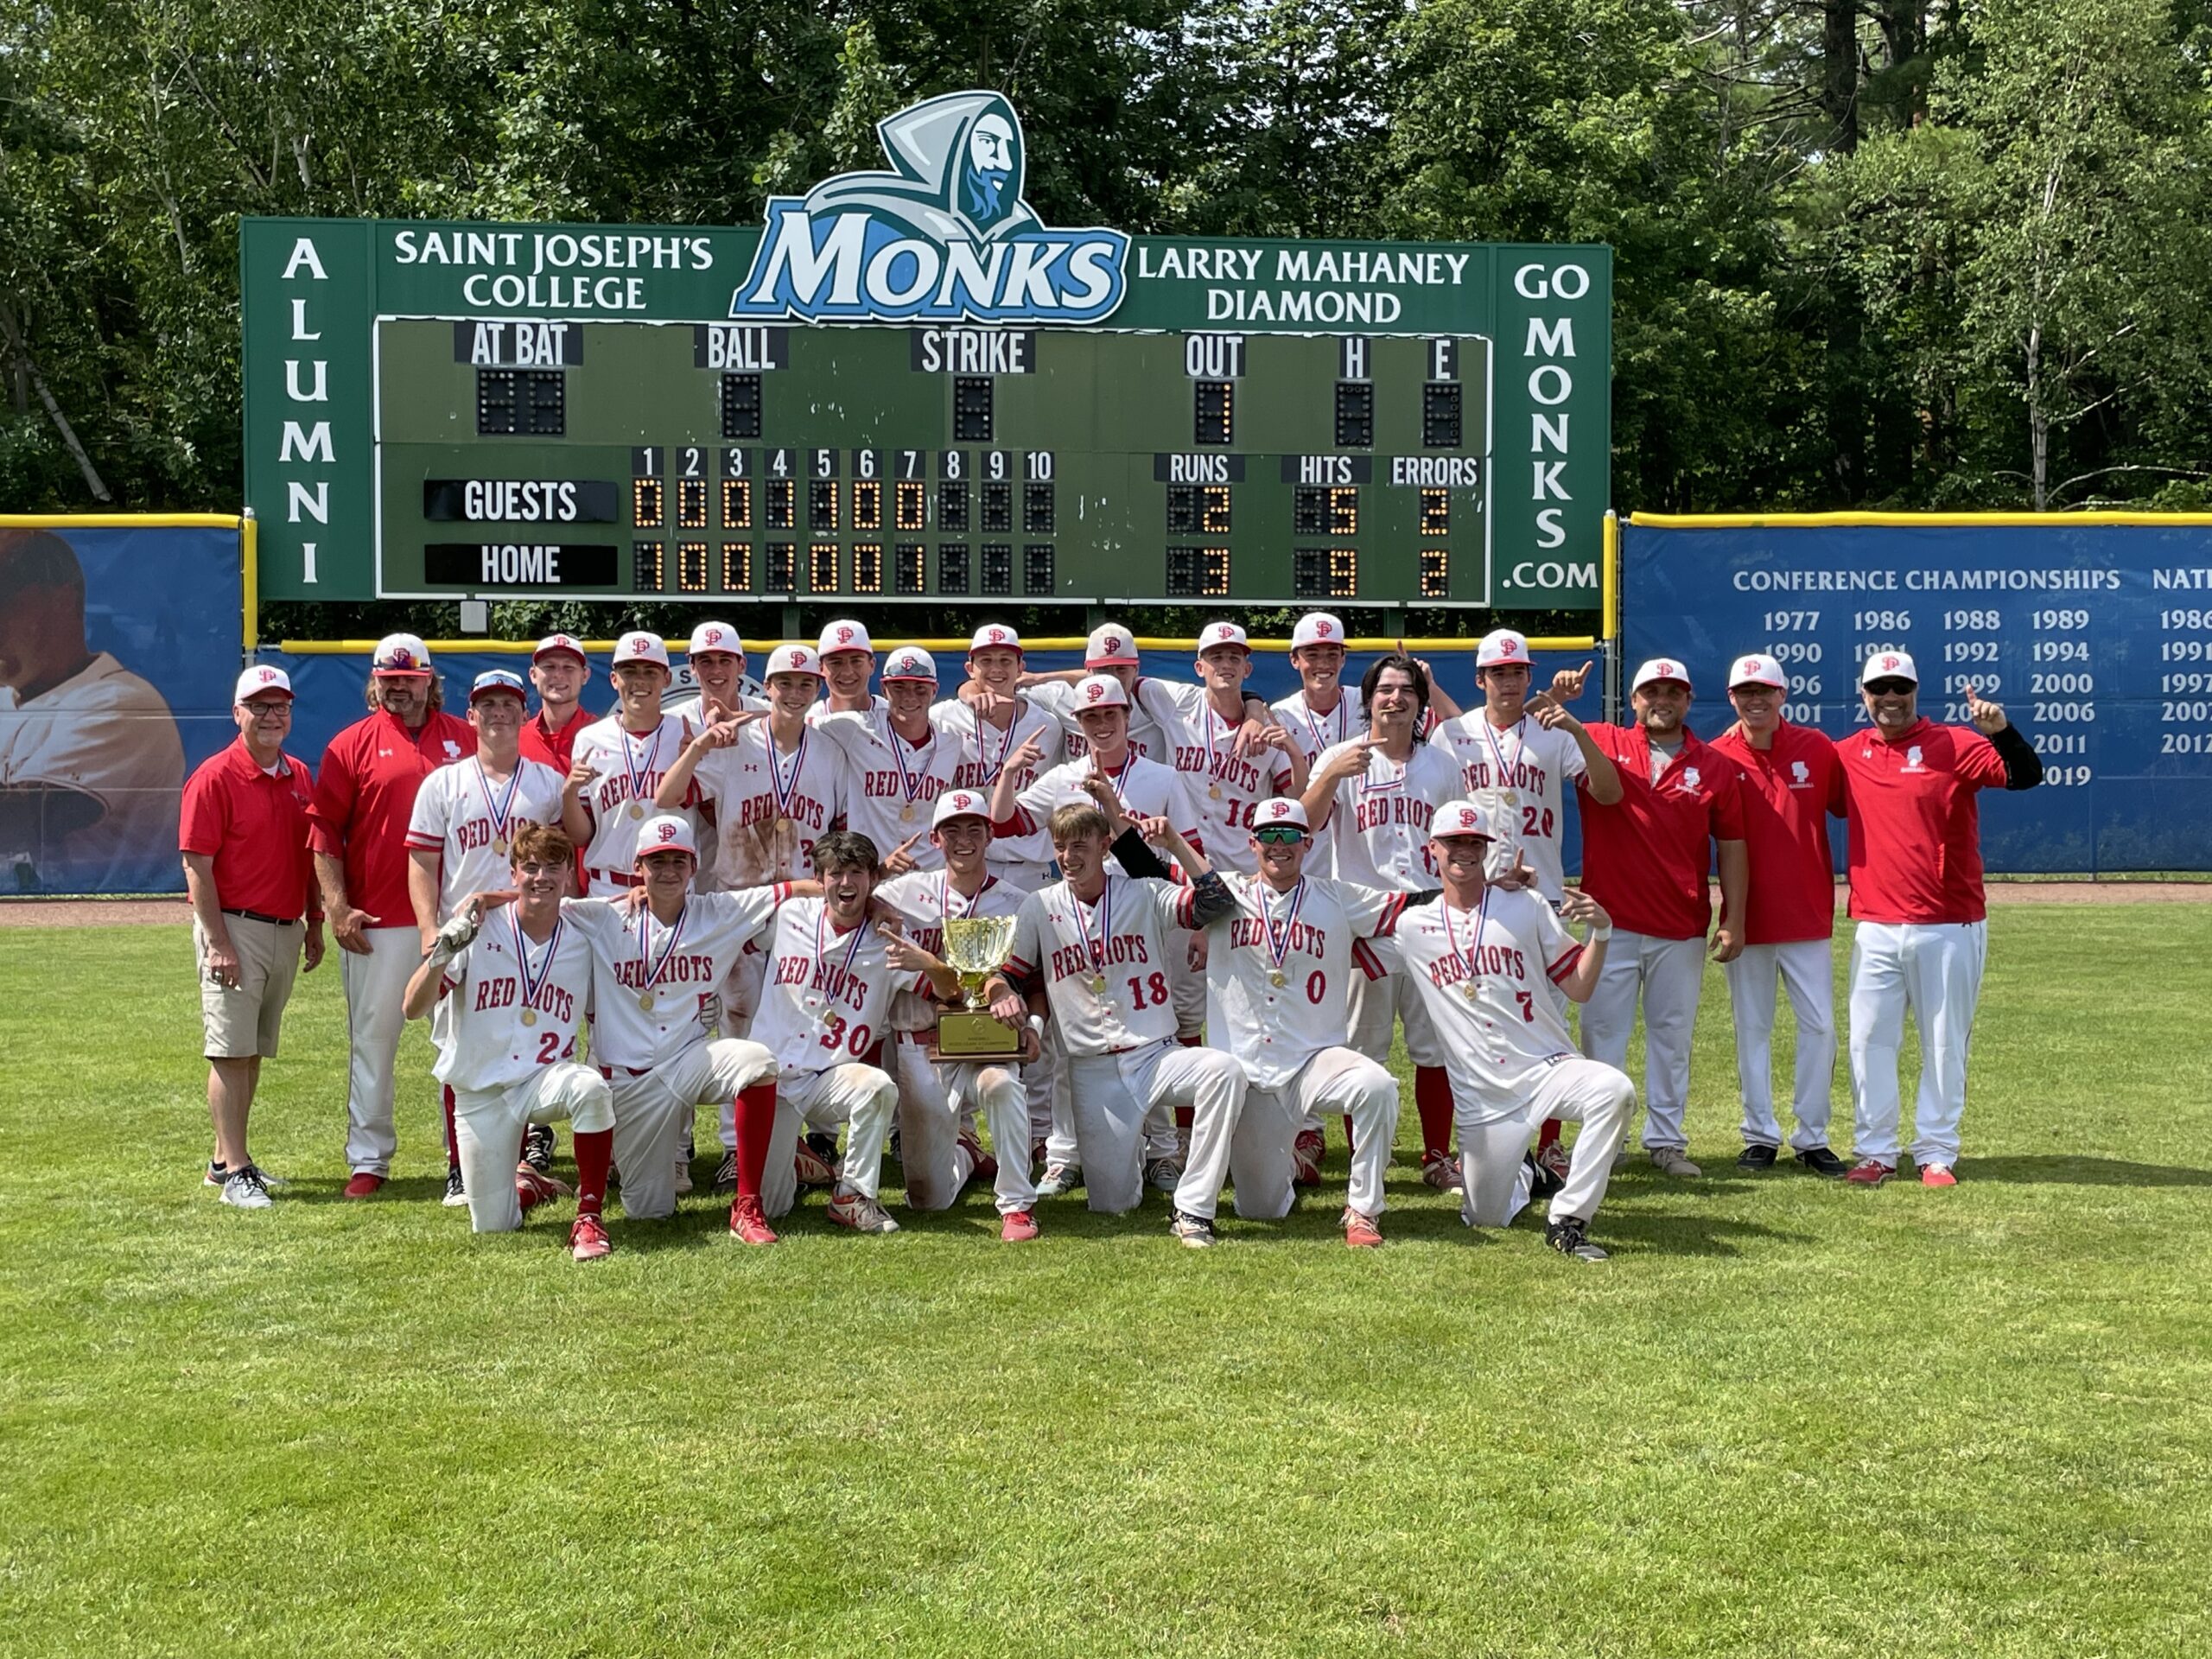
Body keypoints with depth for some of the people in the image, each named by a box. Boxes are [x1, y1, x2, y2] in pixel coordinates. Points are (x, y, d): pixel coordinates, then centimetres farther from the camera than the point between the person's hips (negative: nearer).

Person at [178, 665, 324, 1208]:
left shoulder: (300, 776, 12)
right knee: (231, 1051, -6)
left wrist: (315, 925, 15)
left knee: (256, 1051, 12)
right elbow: (197, 866, -13)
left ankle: (229, 1158, 21)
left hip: (287, 932, 7)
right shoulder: (215, 777, -10)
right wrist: (218, 943, -17)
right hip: (236, 928, -7)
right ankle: (233, 1170, -4)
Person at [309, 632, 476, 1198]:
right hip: (377, 921, -2)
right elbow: (325, 831, 0)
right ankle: (368, 1159, 11)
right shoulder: (352, 745, 3)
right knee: (373, 1037, 3)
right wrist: (337, 908, -8)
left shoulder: (464, 739, 8)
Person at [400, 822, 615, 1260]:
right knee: (493, 1227, 3)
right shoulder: (479, 927, -7)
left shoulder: (581, 944, 1)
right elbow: (414, 1009, -14)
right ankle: (526, 1184, 40)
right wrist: (444, 949, -29)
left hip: (545, 1077, 0)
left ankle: (589, 1216, -23)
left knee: (591, 1087, -37)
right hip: (480, 1092, 0)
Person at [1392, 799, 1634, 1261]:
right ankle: (1524, 1176, 39)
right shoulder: (1412, 926, 8)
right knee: (1485, 1218, 3)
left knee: (1615, 1090, -34)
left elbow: (1578, 988, 2)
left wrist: (1601, 931, -14)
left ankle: (1567, 1221, -22)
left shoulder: (1526, 906, 3)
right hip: (1481, 1097, 2)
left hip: (1547, 1067, -1)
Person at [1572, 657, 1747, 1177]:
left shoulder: (1715, 766, 5)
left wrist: (1734, 919, -2)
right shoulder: (1601, 744, 3)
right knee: (1603, 1032, 3)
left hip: (1682, 929, 1)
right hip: (1611, 922, -1)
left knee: (1672, 1035, 8)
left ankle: (1666, 1141, 16)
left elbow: (1731, 845, 5)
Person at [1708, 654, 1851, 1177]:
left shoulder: (1818, 750, 0)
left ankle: (1812, 1138, 13)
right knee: (1752, 1029, 7)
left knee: (1820, 1025, 3)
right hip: (1747, 918, 0)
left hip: (1809, 917, 1)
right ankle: (1760, 1136, 16)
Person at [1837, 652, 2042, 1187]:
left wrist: (2001, 731, -35)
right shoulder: (1849, 753, 8)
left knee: (1944, 1044, 4)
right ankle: (1874, 1152, 12)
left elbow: (2026, 775, -16)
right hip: (1876, 930, 3)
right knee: (1869, 1041, 4)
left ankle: (1937, 1154, 12)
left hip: (1948, 927, -3)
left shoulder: (1953, 745, -4)